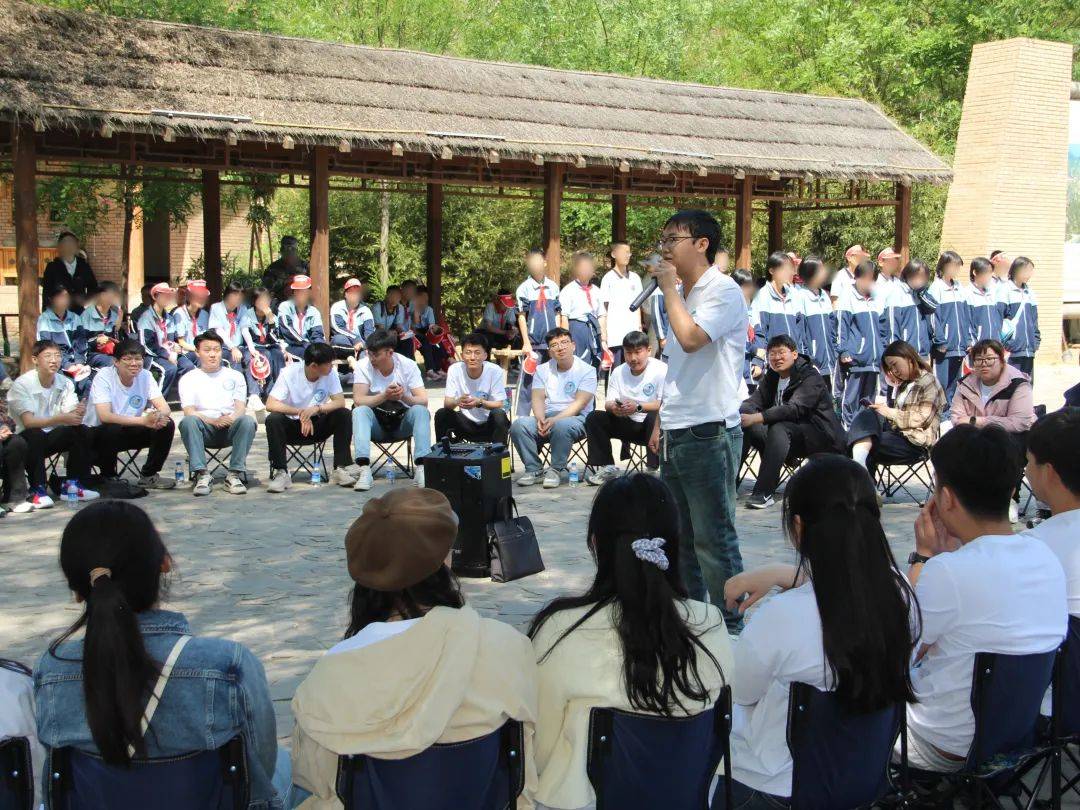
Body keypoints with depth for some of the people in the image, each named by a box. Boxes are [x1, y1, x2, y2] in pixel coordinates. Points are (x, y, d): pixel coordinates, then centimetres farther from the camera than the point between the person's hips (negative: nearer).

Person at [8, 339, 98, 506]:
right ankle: (38, 490, -24)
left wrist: (78, 413, -36)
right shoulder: (22, 384, -17)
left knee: (82, 431, -19)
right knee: (35, 435, -36)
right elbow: (28, 422, -28)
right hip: (27, 438, -5)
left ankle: (71, 485, -10)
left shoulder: (65, 383, -2)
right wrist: (60, 419, -43)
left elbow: (70, 416, -10)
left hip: (53, 436, 5)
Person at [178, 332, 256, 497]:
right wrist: (213, 421, -20)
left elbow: (241, 407, 6)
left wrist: (232, 418, -20)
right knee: (188, 421, -34)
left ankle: (235, 474, -29)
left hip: (230, 428, 1)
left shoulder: (235, 376, 19)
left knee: (248, 421, -32)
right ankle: (202, 475, -33)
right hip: (205, 429, -1)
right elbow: (189, 411, -2)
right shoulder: (188, 379, 14)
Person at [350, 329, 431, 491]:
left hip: (403, 422, 0)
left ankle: (422, 468, -34)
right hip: (376, 422, 0)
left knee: (420, 411, -29)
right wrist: (385, 396, -35)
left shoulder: (408, 365, -9)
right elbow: (358, 400, -20)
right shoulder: (363, 366, -10)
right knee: (360, 411, -30)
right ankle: (364, 470, -39)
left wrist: (404, 397, -37)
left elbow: (423, 401, -16)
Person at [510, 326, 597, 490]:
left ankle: (557, 469, -19)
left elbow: (579, 403, -10)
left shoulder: (586, 370, 1)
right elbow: (538, 398, 4)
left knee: (562, 425, -39)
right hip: (546, 417, 4)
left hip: (576, 418, -4)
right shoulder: (542, 370, 16)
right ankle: (533, 469, -12)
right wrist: (541, 419, -18)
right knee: (519, 425, -25)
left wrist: (555, 420, -23)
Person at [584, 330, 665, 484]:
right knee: (593, 418, -11)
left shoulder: (661, 370, -15)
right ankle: (605, 468, -13)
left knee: (655, 416, -38)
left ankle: (653, 469, -32)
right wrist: (614, 407, -25)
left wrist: (638, 407, -35)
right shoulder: (618, 372, 4)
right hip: (628, 425, 5)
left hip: (653, 425, -5)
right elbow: (608, 403, 0)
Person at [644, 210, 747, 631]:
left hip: (709, 434, -9)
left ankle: (730, 626, 5)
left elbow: (690, 339, -26)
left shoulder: (723, 291, -10)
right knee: (679, 536, 15)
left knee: (713, 538, -4)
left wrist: (669, 288, -13)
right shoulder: (684, 296, 18)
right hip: (677, 435, 9)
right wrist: (662, 421, 19)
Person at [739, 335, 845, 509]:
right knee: (742, 425, -11)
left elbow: (795, 408, -29)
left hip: (817, 436, -7)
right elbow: (755, 400, 0)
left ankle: (763, 493, -42)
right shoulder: (771, 377, 11)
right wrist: (740, 413, -26)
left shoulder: (811, 378, -14)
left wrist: (756, 418, -41)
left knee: (779, 427, -36)